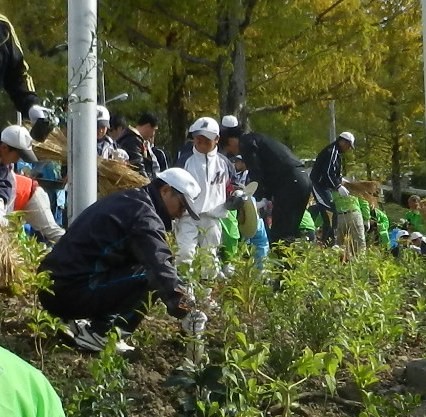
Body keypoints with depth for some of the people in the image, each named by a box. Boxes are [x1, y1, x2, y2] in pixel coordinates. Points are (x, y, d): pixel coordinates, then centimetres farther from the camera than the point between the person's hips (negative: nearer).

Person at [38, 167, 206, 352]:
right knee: (153, 278, -12)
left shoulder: (126, 201, 18)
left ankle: (81, 322, 13)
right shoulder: (144, 214, -12)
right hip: (73, 291, -10)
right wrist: (187, 313, -27)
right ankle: (99, 333, -12)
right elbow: (161, 268, -24)